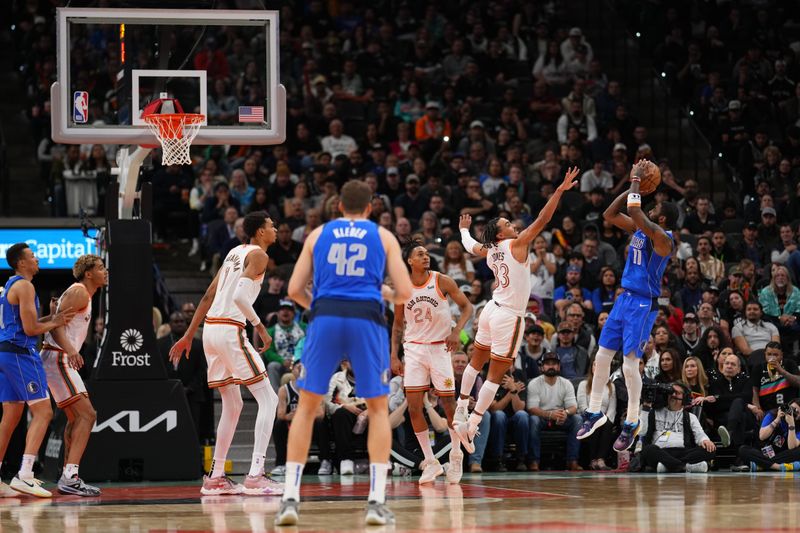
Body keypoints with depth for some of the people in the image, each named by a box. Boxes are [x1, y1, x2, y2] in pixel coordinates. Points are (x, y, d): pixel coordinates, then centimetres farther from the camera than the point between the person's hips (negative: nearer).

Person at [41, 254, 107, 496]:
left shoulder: (82, 294, 20)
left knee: (76, 418, 17)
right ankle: (70, 477, -25)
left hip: (62, 359, 11)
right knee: (87, 414, -17)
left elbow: (56, 322, 27)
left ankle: (68, 478, 21)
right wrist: (70, 350, -36)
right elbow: (56, 324, -22)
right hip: (58, 358, -11)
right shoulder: (79, 292, -11)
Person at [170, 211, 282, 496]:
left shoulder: (235, 253, 21)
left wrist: (189, 335, 23)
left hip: (211, 329, 9)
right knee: (268, 399, -6)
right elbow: (240, 296, -20)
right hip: (230, 331, -9)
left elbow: (208, 296, 21)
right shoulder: (258, 255, -5)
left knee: (232, 406, 18)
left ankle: (215, 478, 17)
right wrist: (259, 325, -13)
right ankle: (255, 476, -16)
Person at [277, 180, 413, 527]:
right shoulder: (383, 237, 15)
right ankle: (376, 501, 1)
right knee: (378, 409, 12)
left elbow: (295, 290, 14)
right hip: (367, 320, -1)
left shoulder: (318, 235, 18)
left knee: (306, 407, 12)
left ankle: (290, 498, 4)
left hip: (325, 318, 1)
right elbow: (405, 293, 8)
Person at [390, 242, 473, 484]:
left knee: (448, 403, 0)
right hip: (414, 349, 2)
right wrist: (394, 355, 4)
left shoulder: (442, 281, -6)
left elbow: (466, 306, -3)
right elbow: (398, 323, 11)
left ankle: (456, 455, 20)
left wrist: (456, 330, -19)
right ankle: (430, 462, 4)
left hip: (439, 347, -2)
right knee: (413, 407, -6)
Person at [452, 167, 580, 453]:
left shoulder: (489, 251, 6)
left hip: (492, 309, 8)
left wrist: (464, 229, 49)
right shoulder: (517, 244, -13)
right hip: (508, 316, -8)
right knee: (495, 375, -3)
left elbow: (470, 245, 28)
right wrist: (560, 190, -23)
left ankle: (461, 407, 34)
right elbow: (542, 220, -22)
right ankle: (472, 425, -4)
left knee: (477, 362, 24)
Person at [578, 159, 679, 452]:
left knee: (630, 363, -7)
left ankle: (632, 423, 6)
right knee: (602, 356, 9)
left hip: (643, 304, -9)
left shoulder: (662, 238, -18)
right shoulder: (639, 229, 8)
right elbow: (609, 214, 8)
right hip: (625, 298, 9)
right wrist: (633, 185, 1)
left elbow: (635, 213, -29)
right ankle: (594, 412, 21)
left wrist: (636, 181, -19)